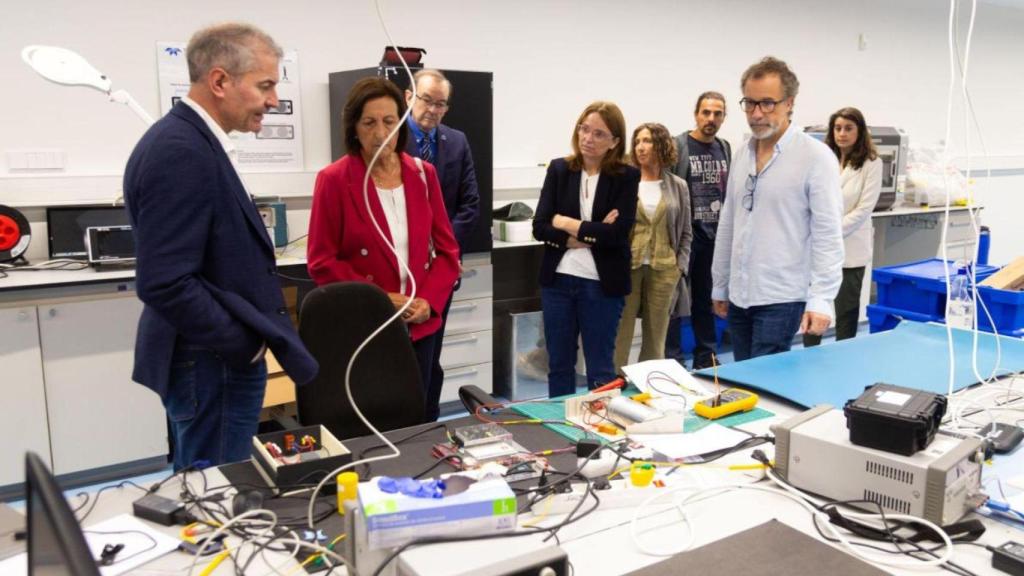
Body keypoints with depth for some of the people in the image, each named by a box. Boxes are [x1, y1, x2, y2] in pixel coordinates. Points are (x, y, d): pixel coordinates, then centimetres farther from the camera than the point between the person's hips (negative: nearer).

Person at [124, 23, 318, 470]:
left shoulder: (194, 141, 9)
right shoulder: (180, 151, -21)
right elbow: (165, 283, -27)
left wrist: (252, 338, 12)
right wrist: (248, 346, -17)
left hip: (216, 356, 10)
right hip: (211, 365, -10)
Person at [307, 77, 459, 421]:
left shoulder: (423, 174, 4)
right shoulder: (334, 180, -7)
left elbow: (446, 249, 7)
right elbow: (321, 262, -8)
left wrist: (429, 301, -8)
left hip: (419, 324, 4)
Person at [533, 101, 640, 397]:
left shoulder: (626, 176, -4)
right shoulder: (558, 169, 3)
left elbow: (617, 233, -15)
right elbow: (539, 227, -5)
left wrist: (567, 223, -9)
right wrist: (590, 236, -14)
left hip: (602, 284, -2)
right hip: (559, 279, 3)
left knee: (600, 369, 7)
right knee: (558, 364, 13)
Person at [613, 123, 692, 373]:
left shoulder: (678, 186, 7)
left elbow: (685, 233, 11)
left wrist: (680, 267, 1)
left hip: (664, 270, 2)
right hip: (627, 267, -2)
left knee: (656, 338, 10)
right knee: (620, 335, 0)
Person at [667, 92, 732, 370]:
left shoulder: (725, 148, 11)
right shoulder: (677, 146, -6)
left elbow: (729, 193, 15)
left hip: (715, 237, 5)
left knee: (707, 301, 14)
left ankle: (706, 361, 24)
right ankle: (672, 362, 10)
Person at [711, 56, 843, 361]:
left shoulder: (816, 157, -10)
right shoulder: (741, 155, 9)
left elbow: (828, 235, -12)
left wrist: (820, 298, -18)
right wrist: (720, 285, 16)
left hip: (781, 298, -6)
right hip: (739, 296, 6)